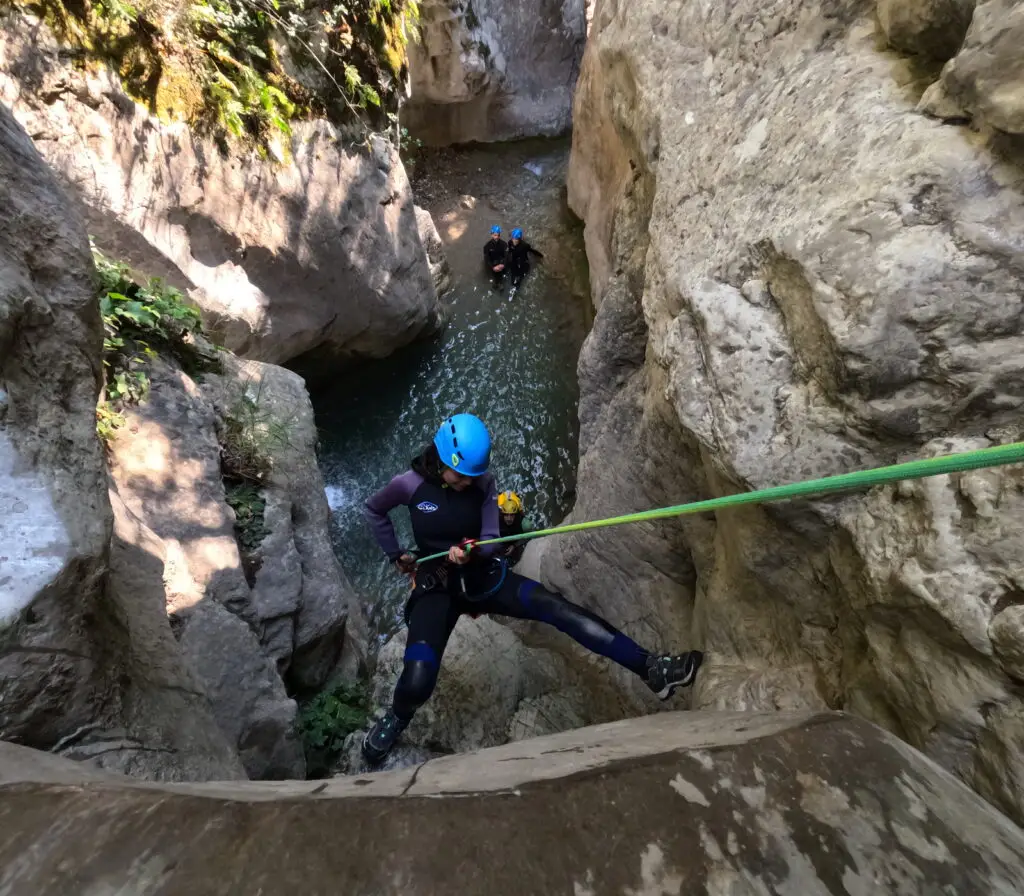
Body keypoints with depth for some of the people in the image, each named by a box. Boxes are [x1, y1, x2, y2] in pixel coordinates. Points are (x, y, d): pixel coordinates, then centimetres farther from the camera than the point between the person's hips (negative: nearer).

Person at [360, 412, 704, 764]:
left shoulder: (483, 484, -8)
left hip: (483, 576, 2)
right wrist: (395, 554, 8)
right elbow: (373, 510, 9)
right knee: (417, 682, -21)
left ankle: (650, 668, -20)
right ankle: (395, 719, 18)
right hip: (436, 586, -1)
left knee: (558, 608, -19)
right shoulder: (410, 484, -12)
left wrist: (472, 552, -30)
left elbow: (490, 541, -7)